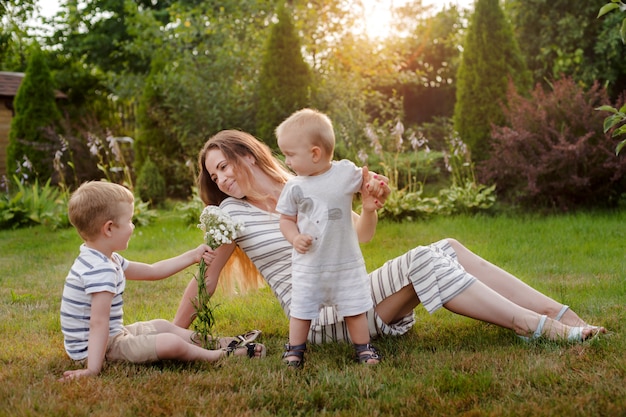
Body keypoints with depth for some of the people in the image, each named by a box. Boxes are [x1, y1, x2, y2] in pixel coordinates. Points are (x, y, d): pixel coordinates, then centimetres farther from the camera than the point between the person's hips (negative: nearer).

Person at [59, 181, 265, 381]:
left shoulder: (108, 259, 8)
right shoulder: (101, 270, -26)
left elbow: (152, 271, 17)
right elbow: (99, 322, -32)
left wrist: (193, 256, 15)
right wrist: (93, 369, -36)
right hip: (97, 349, -11)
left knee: (161, 325, 20)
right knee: (171, 343, -20)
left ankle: (219, 342, 23)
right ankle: (221, 355, -1)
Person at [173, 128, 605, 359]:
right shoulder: (233, 214, 0)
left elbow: (361, 234, 17)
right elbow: (204, 280, 1)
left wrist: (369, 208, -5)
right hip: (321, 317, -6)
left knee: (448, 248, -14)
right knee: (422, 261, -25)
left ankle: (568, 319, -18)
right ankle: (540, 328, -28)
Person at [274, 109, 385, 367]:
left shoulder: (346, 172, -8)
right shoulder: (294, 187, -4)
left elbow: (364, 183, 12)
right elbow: (286, 219, 5)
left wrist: (374, 186, -11)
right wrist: (294, 238, -14)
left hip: (346, 261, -1)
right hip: (308, 265, 1)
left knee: (354, 309, 8)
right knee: (300, 309, 7)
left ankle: (364, 348, 25)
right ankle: (295, 351, 23)